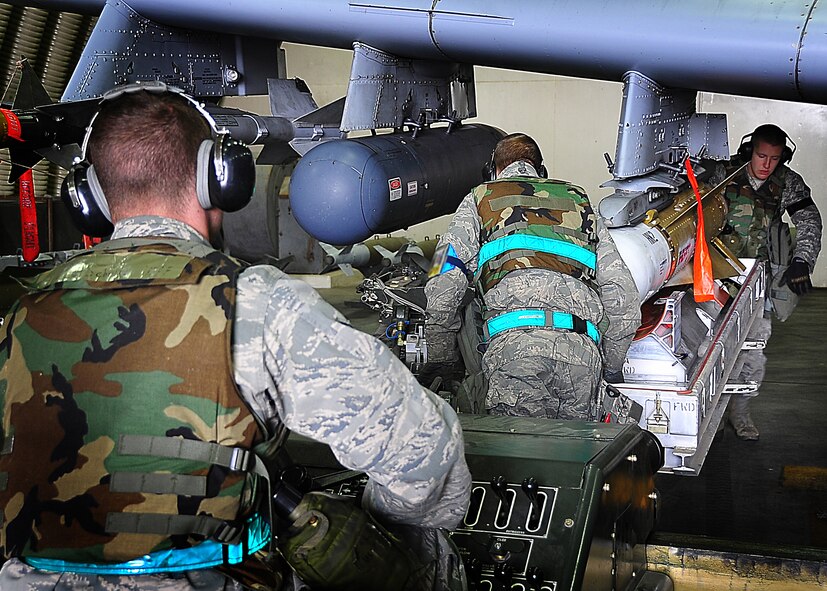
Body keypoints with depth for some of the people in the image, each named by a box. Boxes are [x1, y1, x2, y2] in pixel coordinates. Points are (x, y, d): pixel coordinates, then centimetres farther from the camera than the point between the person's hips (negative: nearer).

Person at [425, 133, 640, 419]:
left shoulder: (481, 197, 24)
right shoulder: (579, 202, 32)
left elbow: (442, 293, 12)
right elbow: (625, 303, 23)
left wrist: (440, 363, 23)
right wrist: (611, 370, 34)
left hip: (516, 340, -3)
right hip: (583, 347, 3)